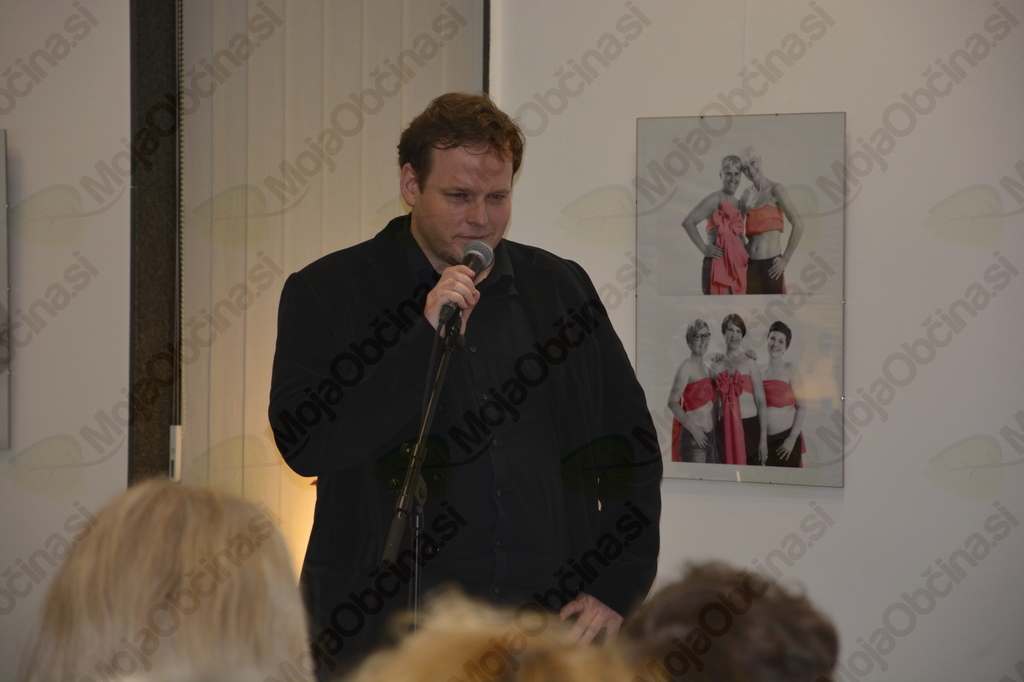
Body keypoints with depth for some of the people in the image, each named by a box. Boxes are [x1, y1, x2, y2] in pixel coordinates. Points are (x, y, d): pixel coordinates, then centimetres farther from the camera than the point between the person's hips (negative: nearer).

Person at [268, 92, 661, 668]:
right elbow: (304, 444, -10)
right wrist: (426, 338, -14)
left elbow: (633, 451, 16)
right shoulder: (326, 292, 4)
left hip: (550, 623, 2)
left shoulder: (562, 288, 14)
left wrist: (617, 590, 3)